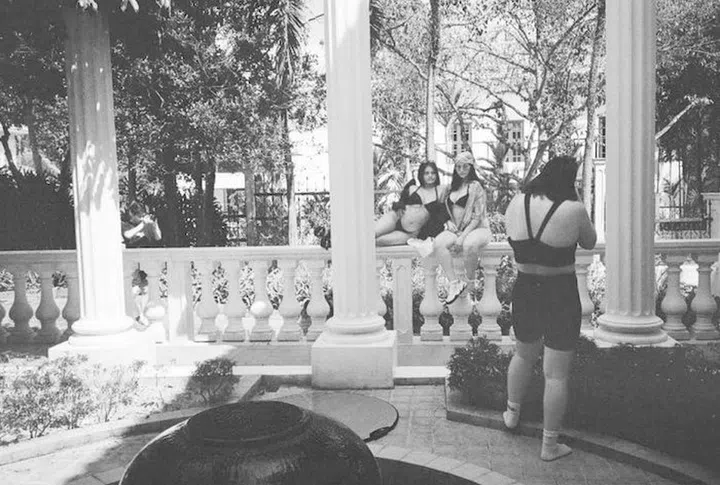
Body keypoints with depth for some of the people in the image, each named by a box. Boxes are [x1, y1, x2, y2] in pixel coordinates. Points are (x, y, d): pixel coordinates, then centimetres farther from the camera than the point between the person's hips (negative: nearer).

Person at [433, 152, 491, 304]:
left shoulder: (475, 186, -3)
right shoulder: (453, 186, 18)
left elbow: (477, 216, -10)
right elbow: (448, 211, 23)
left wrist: (463, 236, -17)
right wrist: (449, 223, 0)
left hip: (477, 228, -5)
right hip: (456, 229, 6)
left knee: (469, 245, -40)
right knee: (439, 243, -26)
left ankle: (470, 282, -15)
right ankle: (455, 282, -26)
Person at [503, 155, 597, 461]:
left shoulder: (517, 203, -5)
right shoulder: (573, 210, -16)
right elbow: (589, 243, 2)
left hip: (524, 292, 5)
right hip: (561, 296, -4)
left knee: (523, 354, 28)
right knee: (556, 374, 6)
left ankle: (512, 413, 44)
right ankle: (549, 445, 16)